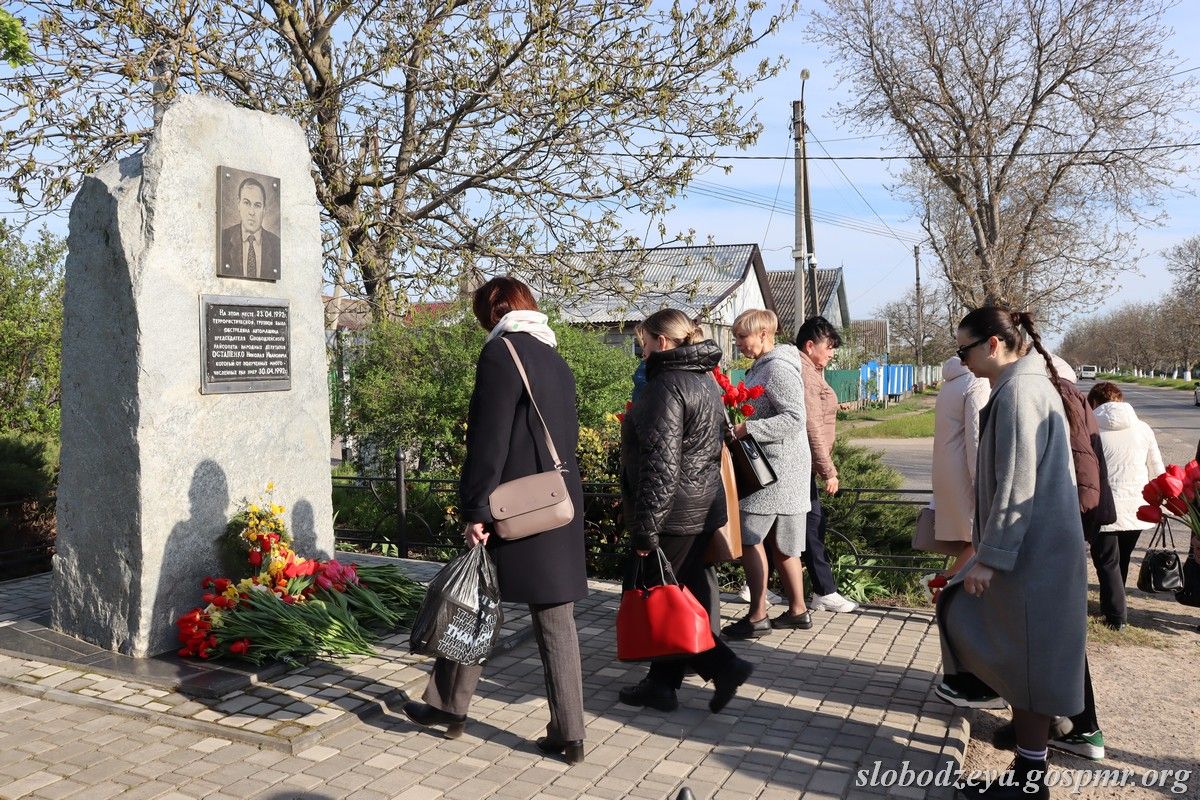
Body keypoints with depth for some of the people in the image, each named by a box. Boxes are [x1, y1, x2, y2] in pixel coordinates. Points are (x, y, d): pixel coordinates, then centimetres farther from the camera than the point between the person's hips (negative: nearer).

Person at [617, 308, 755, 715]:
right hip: (703, 509, 10)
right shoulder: (705, 379, 14)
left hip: (673, 514, -10)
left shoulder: (668, 385, -16)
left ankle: (723, 665, 3)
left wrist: (644, 525, -20)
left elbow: (661, 462, -23)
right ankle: (663, 682, 22)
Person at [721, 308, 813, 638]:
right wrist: (738, 423, 10)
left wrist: (747, 429, -24)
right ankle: (797, 611, 23)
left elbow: (794, 419, -22)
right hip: (771, 466, 10)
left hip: (778, 468, -10)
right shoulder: (761, 367, 17)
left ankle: (757, 617, -2)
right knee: (781, 544, 14)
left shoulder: (778, 369, -14)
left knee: (749, 537, -8)